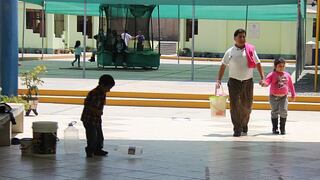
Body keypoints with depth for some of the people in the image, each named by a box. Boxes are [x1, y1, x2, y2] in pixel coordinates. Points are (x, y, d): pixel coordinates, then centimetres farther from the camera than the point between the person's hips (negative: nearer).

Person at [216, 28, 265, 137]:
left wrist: (262, 77, 2)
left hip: (248, 82, 1)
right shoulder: (230, 52, 3)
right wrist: (219, 80, -3)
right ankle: (237, 129, -3)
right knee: (234, 106, -7)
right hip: (234, 82, -1)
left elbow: (258, 64, 10)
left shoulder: (251, 50, 5)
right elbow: (223, 66, 5)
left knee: (247, 106, 8)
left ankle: (244, 126, 30)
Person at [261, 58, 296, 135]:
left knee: (283, 111, -10)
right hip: (274, 97, -2)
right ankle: (275, 128, 17)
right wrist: (264, 84, -39)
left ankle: (282, 128, 4)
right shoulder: (272, 74, -4)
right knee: (274, 112, 5)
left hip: (283, 97, 2)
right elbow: (267, 82, -15)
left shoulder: (287, 75, 7)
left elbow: (290, 85, 17)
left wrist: (293, 95, 20)